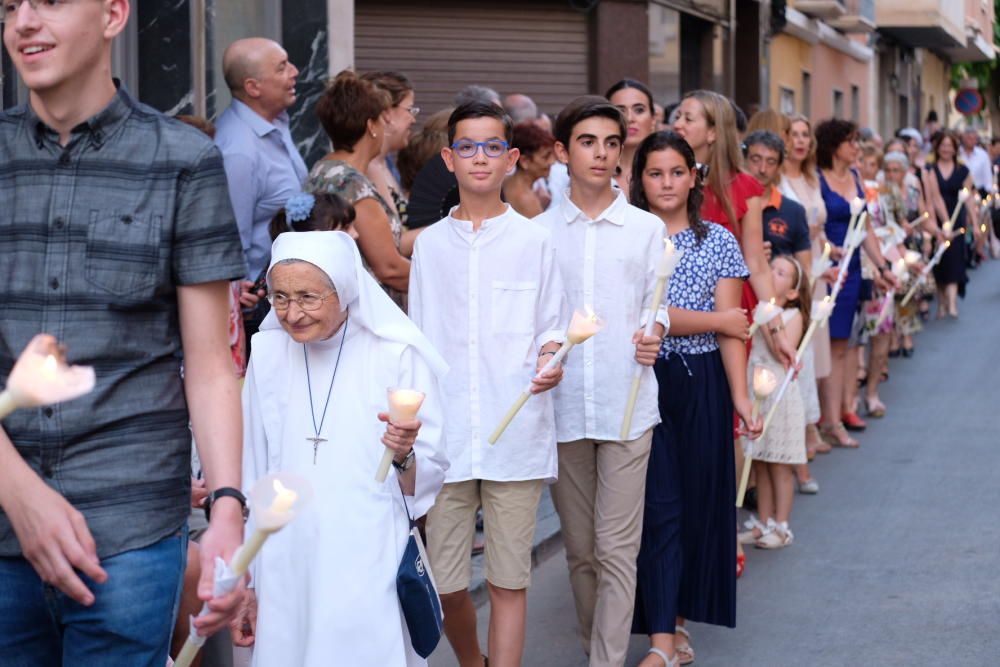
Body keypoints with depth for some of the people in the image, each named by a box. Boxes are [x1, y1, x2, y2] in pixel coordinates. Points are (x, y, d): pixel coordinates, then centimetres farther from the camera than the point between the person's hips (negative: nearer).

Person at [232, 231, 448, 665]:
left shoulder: (397, 355, -9)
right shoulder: (268, 353, 1)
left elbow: (431, 478, -4)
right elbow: (252, 475, 9)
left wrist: (403, 456, -25)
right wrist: (245, 582, 11)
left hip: (372, 574, -3)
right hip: (286, 575, 3)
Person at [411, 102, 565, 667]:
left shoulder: (534, 242, 4)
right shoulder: (431, 244, 9)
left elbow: (551, 328, 7)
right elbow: (419, 342, 14)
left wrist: (551, 355, -15)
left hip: (517, 435, -2)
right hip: (444, 435, 2)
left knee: (509, 581, 1)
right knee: (444, 585, 5)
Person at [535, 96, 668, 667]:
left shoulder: (647, 228, 5)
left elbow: (656, 305, 8)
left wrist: (653, 332, -13)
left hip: (627, 406, -1)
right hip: (562, 406, 2)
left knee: (617, 549, -5)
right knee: (579, 548, 10)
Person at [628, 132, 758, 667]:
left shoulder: (718, 241, 5)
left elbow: (732, 327, 2)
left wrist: (740, 395, -6)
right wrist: (715, 320, -5)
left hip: (702, 383, 2)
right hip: (644, 381, -2)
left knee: (699, 500, 5)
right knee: (659, 503, -5)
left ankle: (677, 615, 20)